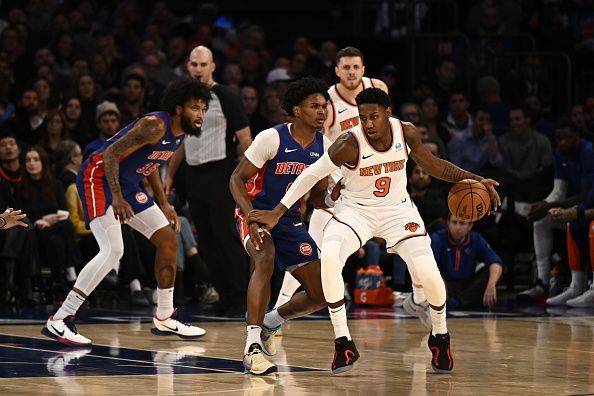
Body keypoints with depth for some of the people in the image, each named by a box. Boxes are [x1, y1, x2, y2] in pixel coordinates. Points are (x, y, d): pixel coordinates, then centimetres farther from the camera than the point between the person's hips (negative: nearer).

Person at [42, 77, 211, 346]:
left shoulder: (182, 132, 6)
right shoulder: (154, 126, -23)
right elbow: (111, 154, -25)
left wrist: (163, 204, 18)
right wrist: (117, 198, -33)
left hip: (126, 184, 10)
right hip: (99, 176, -10)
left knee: (168, 241, 11)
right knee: (113, 251, -23)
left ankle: (164, 319, 23)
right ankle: (59, 321, -22)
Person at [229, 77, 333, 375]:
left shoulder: (325, 147, 0)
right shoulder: (272, 138, -17)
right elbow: (237, 179, -14)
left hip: (291, 221, 6)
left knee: (320, 295, -1)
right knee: (265, 260, -37)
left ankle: (271, 323, 27)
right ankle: (252, 346, -39)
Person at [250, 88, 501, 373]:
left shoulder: (406, 133, -14)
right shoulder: (350, 144, -25)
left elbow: (432, 165, 4)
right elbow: (312, 174, -16)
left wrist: (473, 179, -5)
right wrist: (277, 213, -17)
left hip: (397, 210, 2)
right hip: (355, 210, -2)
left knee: (430, 276, -16)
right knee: (329, 257, -32)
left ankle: (440, 337, 17)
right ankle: (343, 342, -18)